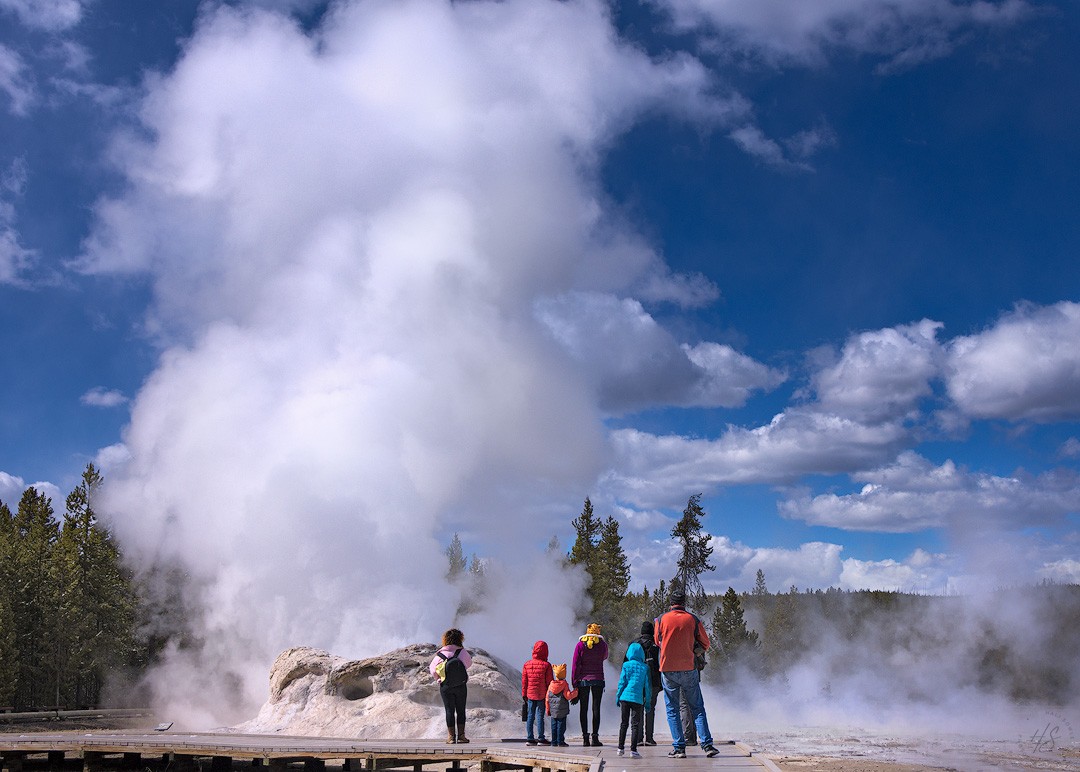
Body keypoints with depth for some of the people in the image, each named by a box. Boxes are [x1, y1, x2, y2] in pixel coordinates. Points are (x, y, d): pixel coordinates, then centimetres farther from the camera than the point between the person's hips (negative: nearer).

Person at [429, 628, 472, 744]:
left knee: (449, 711, 7)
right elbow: (469, 663, 8)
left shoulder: (439, 654, -8)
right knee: (461, 711, 10)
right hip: (461, 687, 0)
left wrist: (438, 679, 16)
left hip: (445, 687, 0)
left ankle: (451, 736, 9)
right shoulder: (462, 652, -10)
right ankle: (461, 735, 11)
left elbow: (433, 670, 0)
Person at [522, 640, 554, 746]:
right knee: (540, 715, 0)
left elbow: (524, 681, 6)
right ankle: (541, 738, 4)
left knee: (530, 715, 9)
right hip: (542, 695, -3)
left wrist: (524, 694, 14)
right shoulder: (546, 665, -9)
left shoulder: (526, 665, 2)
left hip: (530, 694, 3)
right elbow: (550, 681, -8)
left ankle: (529, 738, 11)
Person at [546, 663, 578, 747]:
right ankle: (560, 742, -1)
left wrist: (548, 709, 14)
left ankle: (554, 742, 11)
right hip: (562, 710, -4)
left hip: (553, 710, 4)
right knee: (561, 725, 0)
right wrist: (575, 692, 2)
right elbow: (568, 696, -13)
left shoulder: (551, 685, 4)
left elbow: (548, 698, 7)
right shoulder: (565, 684, -8)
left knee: (554, 725, 9)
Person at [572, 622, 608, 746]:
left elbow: (575, 665, -3)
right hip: (598, 680, 0)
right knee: (596, 708, 2)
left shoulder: (580, 645, -1)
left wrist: (574, 681, 1)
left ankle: (585, 737, 3)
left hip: (583, 680, 0)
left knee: (584, 709, 5)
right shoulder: (602, 644, 0)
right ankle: (595, 737, -3)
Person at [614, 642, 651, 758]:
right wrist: (647, 701, 10)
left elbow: (621, 682, 1)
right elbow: (648, 685, 4)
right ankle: (633, 750, -4)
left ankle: (620, 748, 16)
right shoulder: (645, 667, 3)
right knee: (635, 724, 2)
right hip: (637, 698, -1)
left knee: (623, 723, 12)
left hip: (625, 697, 1)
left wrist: (617, 697, 9)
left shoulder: (626, 665, 2)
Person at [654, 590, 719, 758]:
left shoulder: (662, 620, -1)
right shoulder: (693, 619, -1)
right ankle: (707, 745, 2)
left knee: (672, 710, 7)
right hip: (689, 669, 0)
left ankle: (679, 747, 3)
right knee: (697, 708, 9)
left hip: (668, 670, 0)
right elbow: (705, 643, 8)